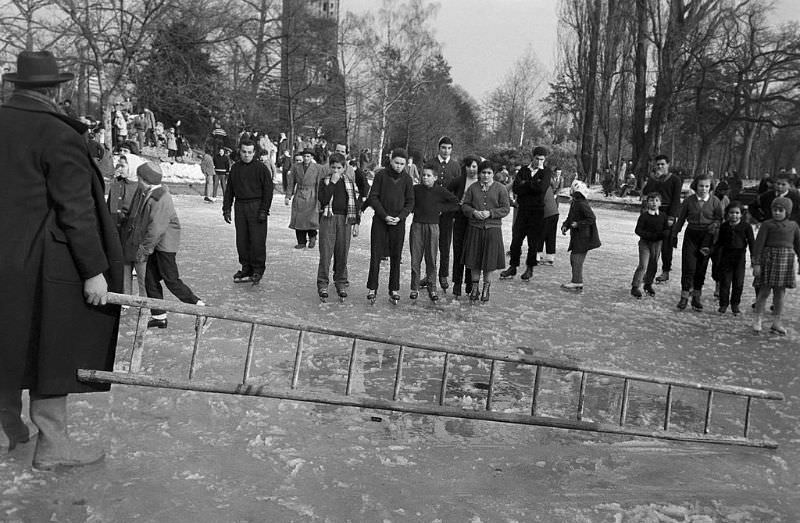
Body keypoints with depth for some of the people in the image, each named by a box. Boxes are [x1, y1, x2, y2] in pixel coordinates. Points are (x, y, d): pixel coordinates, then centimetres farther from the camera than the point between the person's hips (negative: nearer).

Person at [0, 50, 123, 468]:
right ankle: (51, 443, 16)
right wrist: (94, 269, -14)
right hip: (43, 263, -7)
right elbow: (75, 210, -18)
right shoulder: (58, 134, -15)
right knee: (51, 347, 4)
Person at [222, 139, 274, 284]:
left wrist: (264, 210, -12)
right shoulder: (235, 168, 13)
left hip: (256, 206, -5)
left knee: (257, 240, -6)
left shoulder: (261, 168, -2)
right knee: (241, 240, 6)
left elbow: (268, 189, -5)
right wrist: (226, 208, 10)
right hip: (240, 206, 5)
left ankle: (258, 269, 4)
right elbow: (229, 190, 17)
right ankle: (246, 268, 15)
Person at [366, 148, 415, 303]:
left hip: (398, 221, 1)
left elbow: (410, 202, 5)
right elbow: (373, 197, -2)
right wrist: (384, 215, -11)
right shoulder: (381, 175, -1)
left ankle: (394, 290, 11)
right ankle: (372, 288, 8)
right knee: (376, 255, 0)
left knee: (396, 256, 3)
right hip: (380, 220, -1)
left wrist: (400, 217, -10)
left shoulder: (407, 179, 3)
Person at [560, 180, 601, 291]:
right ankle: (576, 280, 23)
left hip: (583, 237, -10)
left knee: (577, 259, -7)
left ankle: (577, 283, -2)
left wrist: (578, 224, -22)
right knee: (573, 258, 14)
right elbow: (570, 218, 21)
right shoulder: (574, 203, 11)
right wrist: (565, 226, 5)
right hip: (576, 236, 10)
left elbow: (592, 219, -20)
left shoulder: (582, 204, -18)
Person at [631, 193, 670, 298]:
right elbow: (638, 230, -12)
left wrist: (664, 234, -18)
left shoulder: (663, 216, 3)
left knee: (653, 265, 12)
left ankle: (648, 285, 30)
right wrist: (649, 235, -23)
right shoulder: (644, 216, -9)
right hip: (645, 242, -4)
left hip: (657, 243, 4)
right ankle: (635, 287, -4)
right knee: (643, 266, -10)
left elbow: (667, 229, 5)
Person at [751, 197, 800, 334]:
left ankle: (777, 322, 13)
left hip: (786, 261, 3)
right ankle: (757, 320, 9)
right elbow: (758, 244, -6)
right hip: (769, 258, -3)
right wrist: (756, 263, -12)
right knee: (764, 291, -1)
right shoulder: (767, 225, -2)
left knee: (780, 292, 6)